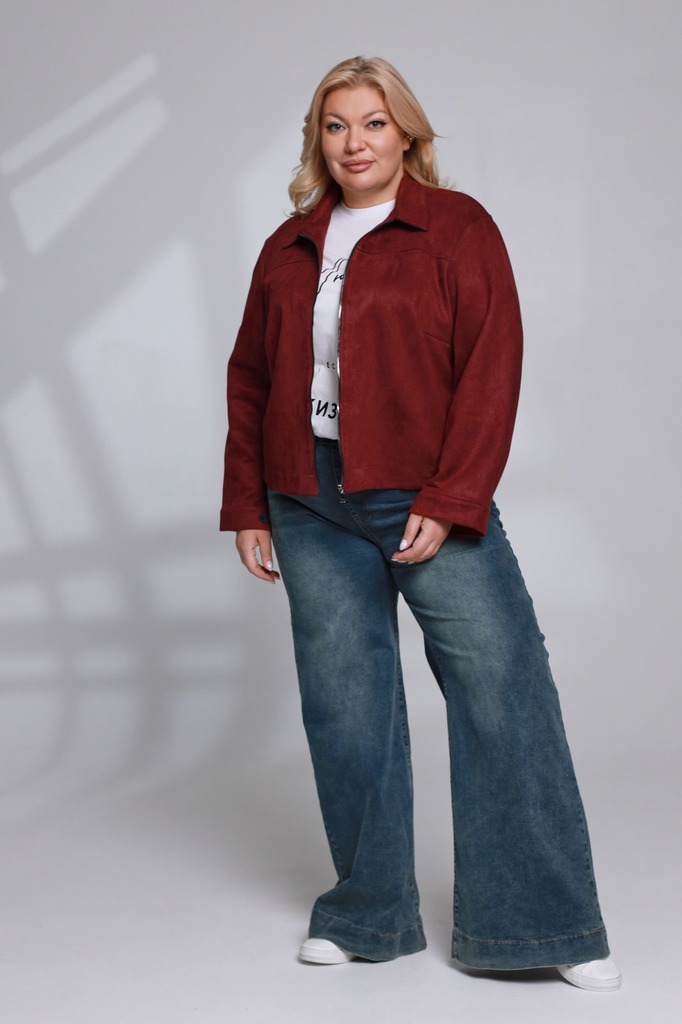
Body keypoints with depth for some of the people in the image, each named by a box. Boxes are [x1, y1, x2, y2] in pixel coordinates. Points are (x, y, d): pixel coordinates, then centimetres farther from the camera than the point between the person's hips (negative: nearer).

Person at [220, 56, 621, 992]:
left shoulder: (457, 229, -1)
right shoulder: (289, 249, 13)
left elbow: (491, 369, -8)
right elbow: (251, 380, 16)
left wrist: (449, 502, -15)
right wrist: (248, 506, 10)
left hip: (429, 506, -4)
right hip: (312, 512, 4)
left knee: (502, 689, -7)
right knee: (346, 708, 8)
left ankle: (548, 924, 2)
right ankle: (369, 915, 21)